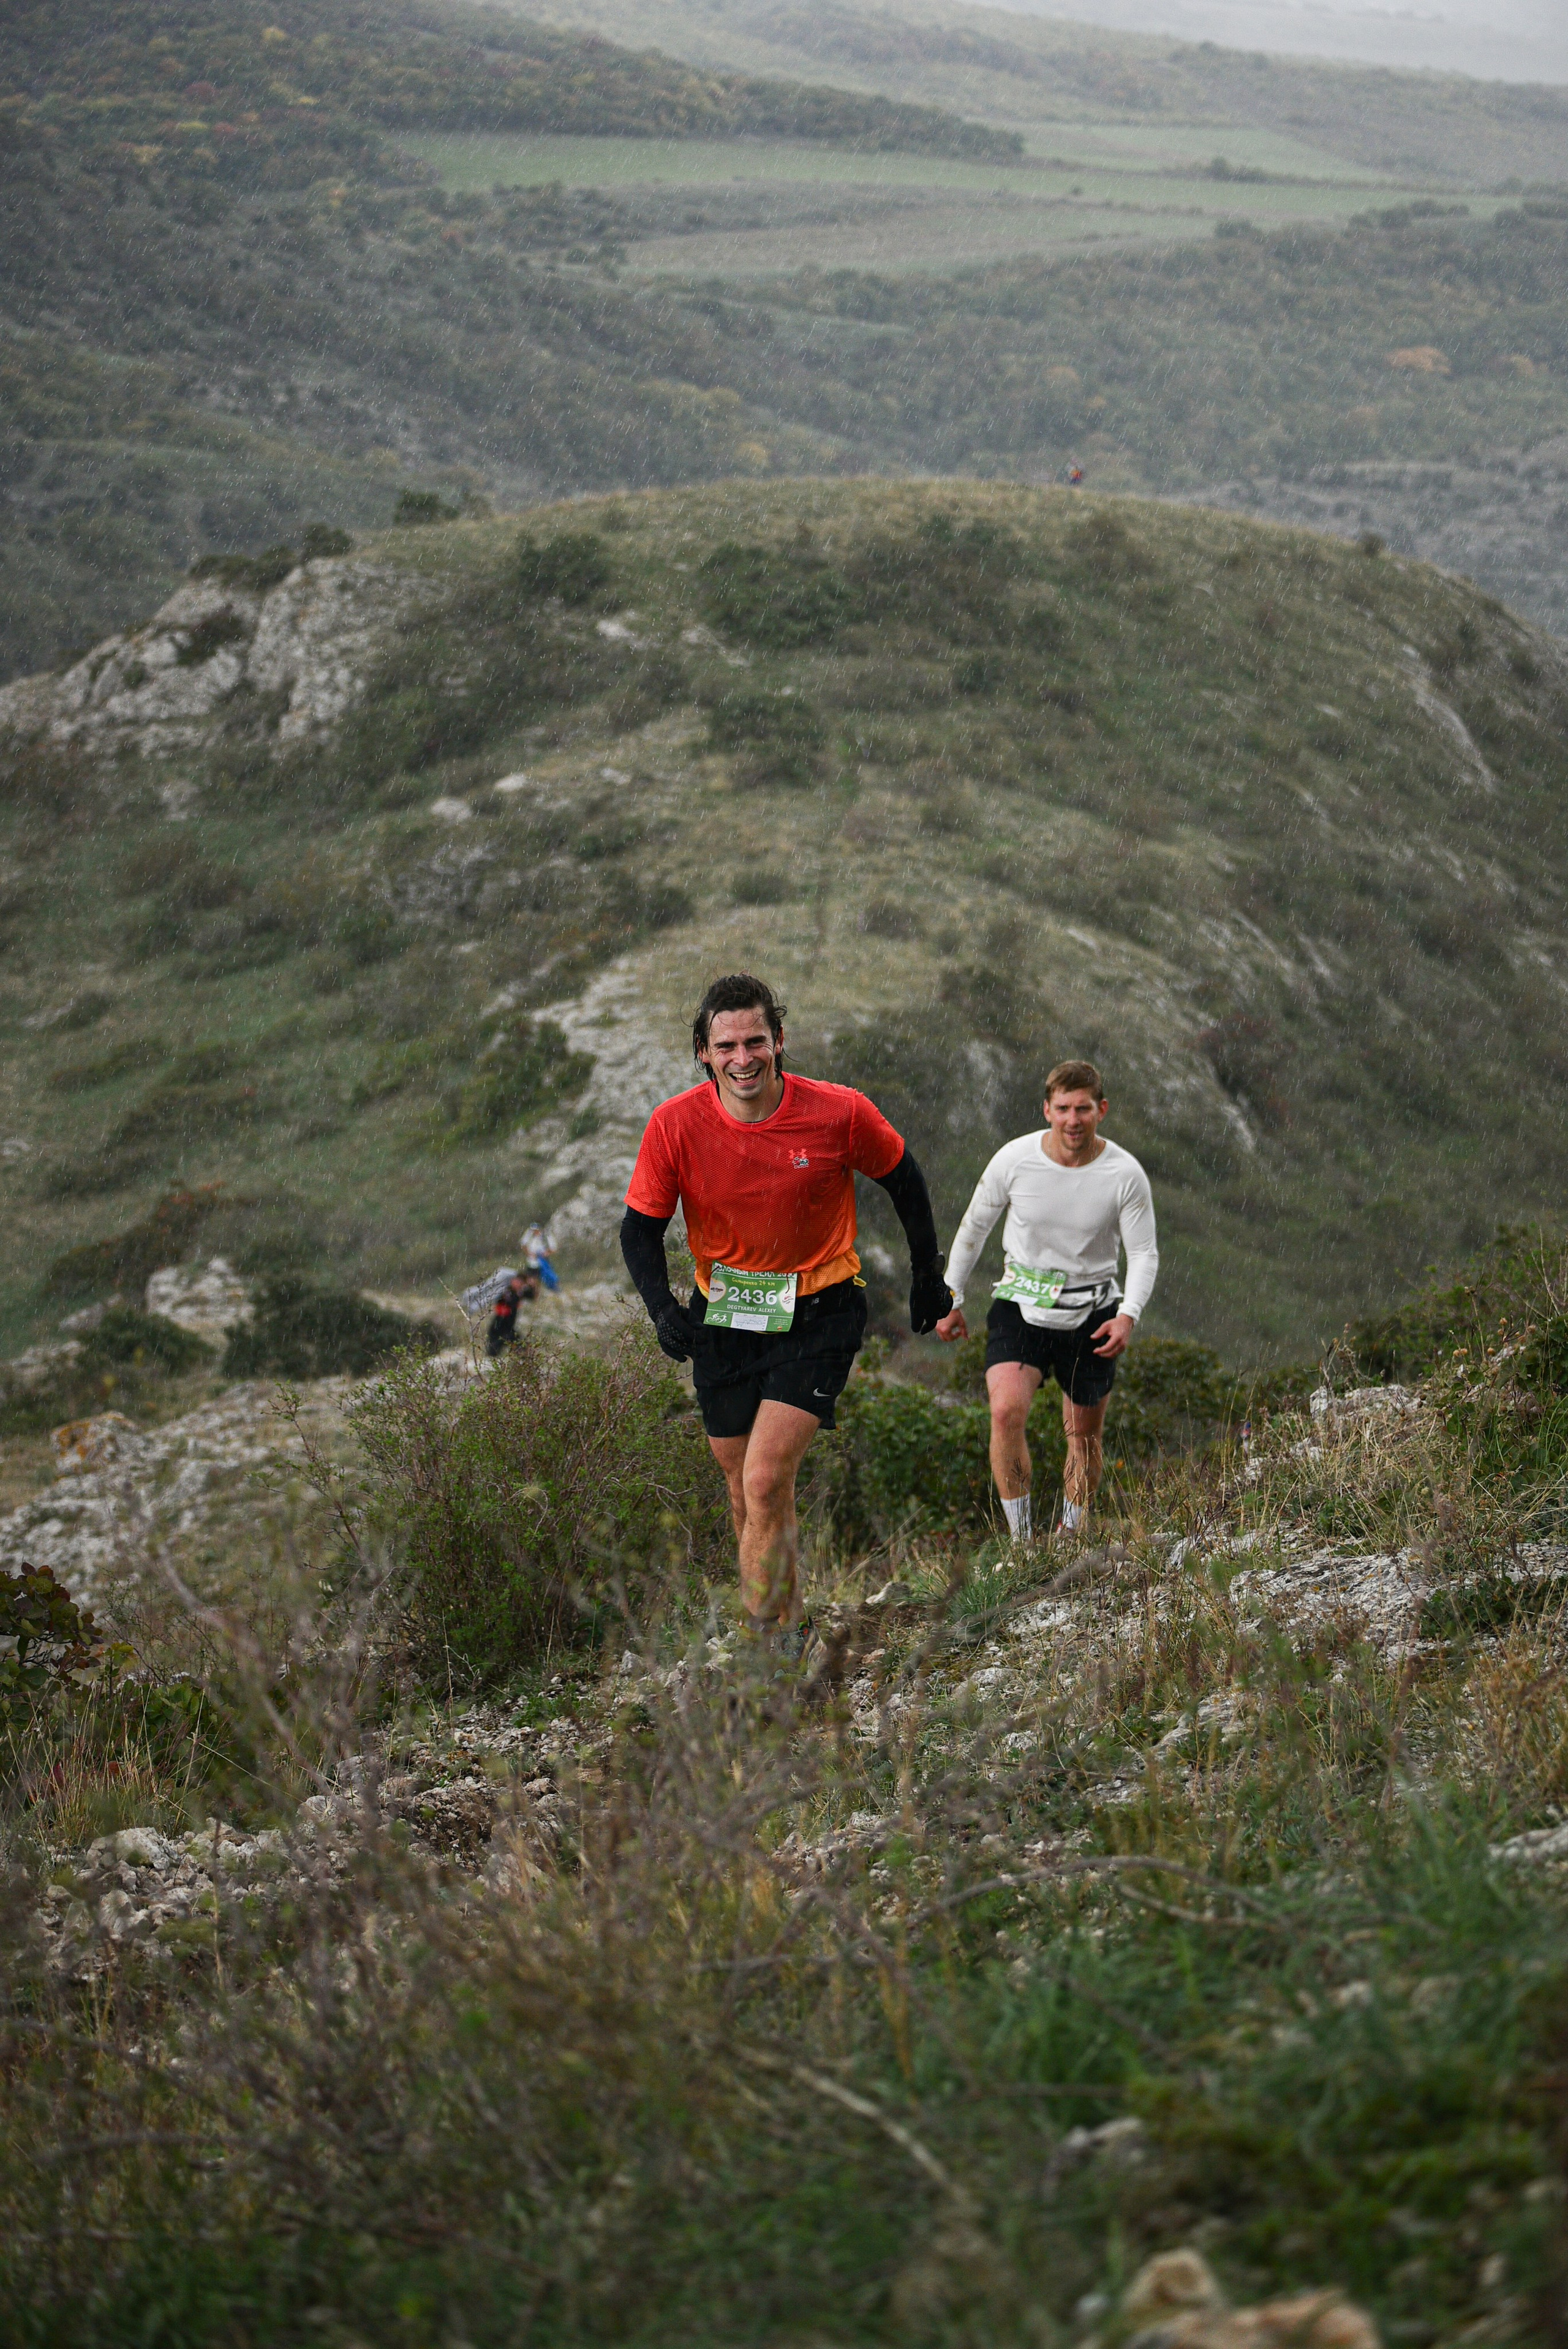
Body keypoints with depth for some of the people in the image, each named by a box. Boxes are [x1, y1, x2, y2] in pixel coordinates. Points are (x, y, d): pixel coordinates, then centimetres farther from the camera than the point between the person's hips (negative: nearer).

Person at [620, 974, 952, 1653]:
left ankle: (768, 1642, -12)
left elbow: (903, 1181, 5)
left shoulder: (839, 1113, -15)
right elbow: (641, 1227, -1)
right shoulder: (675, 1124, -12)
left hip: (817, 1316, -3)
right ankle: (787, 1626, 27)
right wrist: (662, 1307, -18)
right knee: (748, 1498, 8)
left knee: (765, 1485, -17)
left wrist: (928, 1277, 14)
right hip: (722, 1320, 3)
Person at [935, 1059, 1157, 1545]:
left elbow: (1144, 1253, -6)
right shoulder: (1015, 1159, -12)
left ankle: (1072, 1538, 31)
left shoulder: (1125, 1174, -13)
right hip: (1021, 1305, -1)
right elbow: (974, 1226, 4)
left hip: (1091, 1314, 1)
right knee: (1007, 1412, -22)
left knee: (1084, 1434, 10)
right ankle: (1020, 1539, -14)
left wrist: (1129, 1315, -23)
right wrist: (951, 1299, 8)